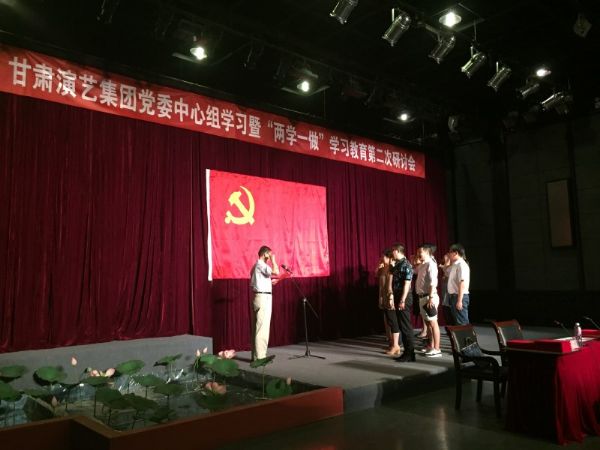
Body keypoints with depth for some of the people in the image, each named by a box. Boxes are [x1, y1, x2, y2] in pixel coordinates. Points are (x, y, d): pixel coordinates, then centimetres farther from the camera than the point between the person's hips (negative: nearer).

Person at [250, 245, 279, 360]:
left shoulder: (257, 265, 18)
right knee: (262, 327, -9)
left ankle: (256, 354, 15)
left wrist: (270, 281, 22)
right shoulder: (261, 265, -12)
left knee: (258, 326, 11)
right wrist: (273, 260, -11)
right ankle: (260, 356, -8)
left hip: (260, 297, 10)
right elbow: (276, 272, -24)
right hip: (263, 297, -10)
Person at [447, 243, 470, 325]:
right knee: (457, 321, 16)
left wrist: (459, 300, -25)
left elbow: (462, 284, -22)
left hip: (460, 296, -10)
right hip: (454, 296, 10)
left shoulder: (461, 265, -15)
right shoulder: (454, 265, 13)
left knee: (462, 322, -4)